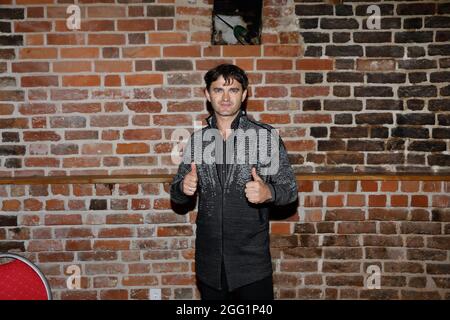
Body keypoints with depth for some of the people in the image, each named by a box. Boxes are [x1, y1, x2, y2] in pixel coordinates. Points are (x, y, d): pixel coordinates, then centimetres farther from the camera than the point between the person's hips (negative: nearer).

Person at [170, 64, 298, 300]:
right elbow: (177, 193, 8)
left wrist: (268, 192, -25)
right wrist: (184, 188, -15)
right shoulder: (197, 139, 4)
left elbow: (289, 188, -3)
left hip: (252, 262, -2)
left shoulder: (266, 136, -6)